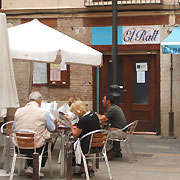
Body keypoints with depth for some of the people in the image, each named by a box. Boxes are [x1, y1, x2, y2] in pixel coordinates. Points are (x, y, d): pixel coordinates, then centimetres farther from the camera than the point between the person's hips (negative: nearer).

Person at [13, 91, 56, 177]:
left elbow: (14, 128, 12)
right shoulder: (44, 113, -10)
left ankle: (30, 166, 32)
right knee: (49, 144, 27)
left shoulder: (18, 111, 0)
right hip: (36, 147, -4)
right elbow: (52, 129, 1)